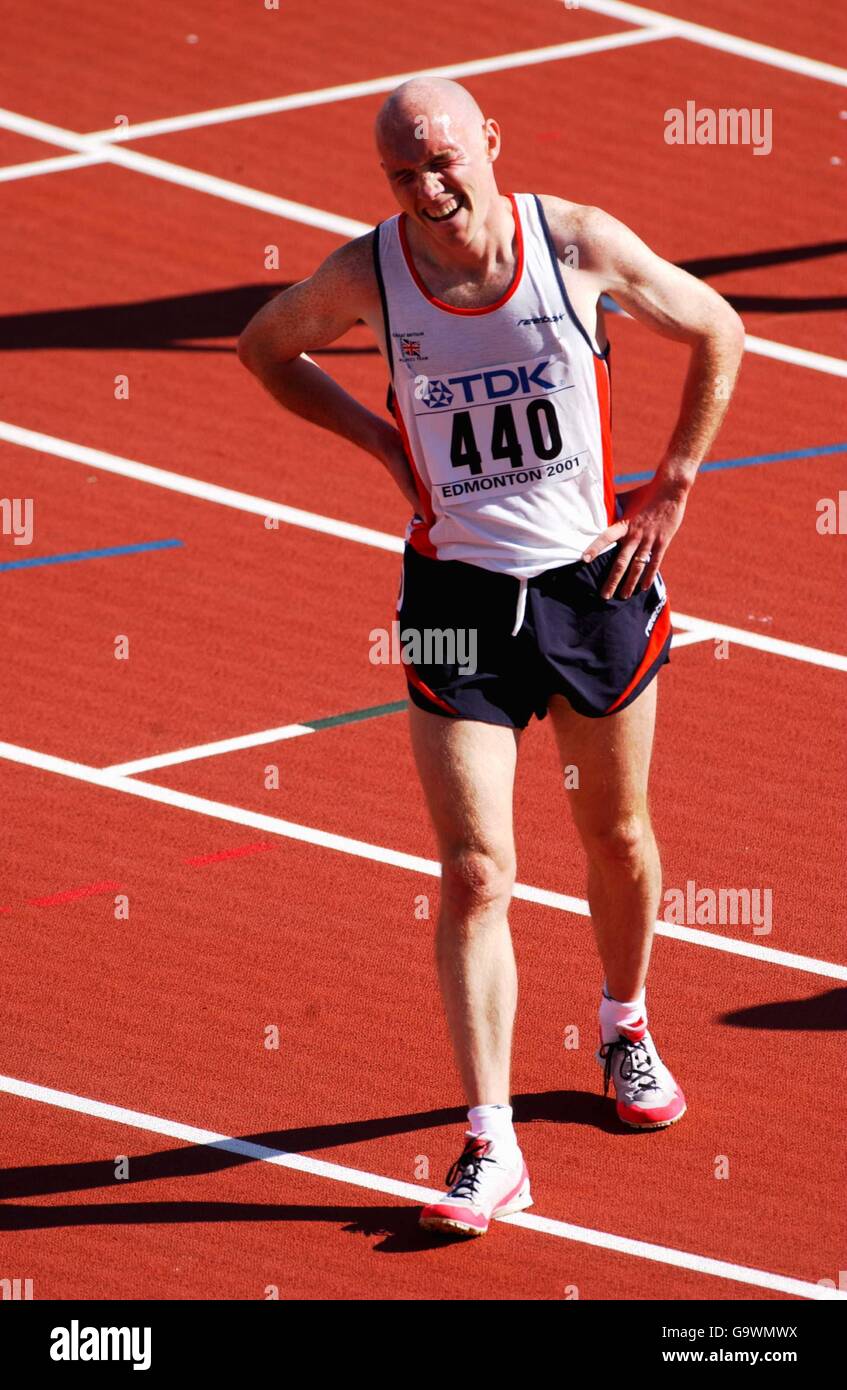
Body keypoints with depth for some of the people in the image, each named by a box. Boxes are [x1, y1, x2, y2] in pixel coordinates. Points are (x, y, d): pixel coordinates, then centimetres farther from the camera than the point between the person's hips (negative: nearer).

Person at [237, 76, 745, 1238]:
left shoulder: (581, 244, -12)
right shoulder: (367, 275, -11)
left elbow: (717, 332, 4)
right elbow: (265, 347, 11)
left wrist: (671, 489, 1)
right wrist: (384, 441, 1)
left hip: (596, 578, 1)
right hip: (458, 596, -1)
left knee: (618, 840, 18)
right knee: (476, 875, -8)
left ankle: (625, 1027, 47)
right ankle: (491, 1149, -6)